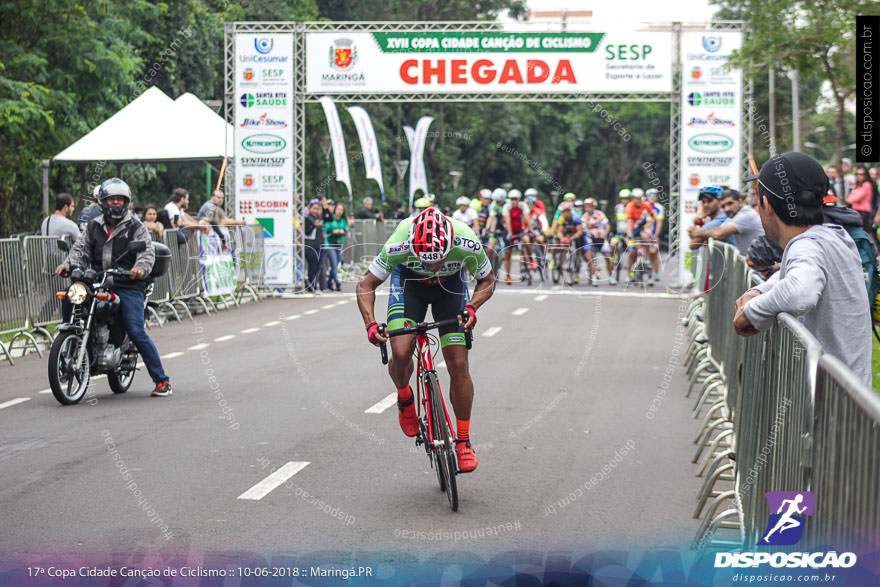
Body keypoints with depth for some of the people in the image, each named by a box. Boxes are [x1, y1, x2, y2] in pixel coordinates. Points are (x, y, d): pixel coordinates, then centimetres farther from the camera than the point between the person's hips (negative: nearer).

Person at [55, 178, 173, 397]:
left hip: (129, 286, -4)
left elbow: (147, 251, -5)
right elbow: (81, 249, 12)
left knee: (136, 332, -15)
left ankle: (161, 380, -7)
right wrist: (68, 264, -9)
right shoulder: (93, 227, 19)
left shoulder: (136, 227, 7)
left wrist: (141, 268, -27)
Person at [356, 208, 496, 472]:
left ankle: (463, 440, 9)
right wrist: (371, 324, -36)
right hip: (409, 282, 0)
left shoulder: (468, 244, -35)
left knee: (458, 365, -8)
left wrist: (471, 307, -30)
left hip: (451, 285, 1)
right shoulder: (399, 245, -37)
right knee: (401, 353, -22)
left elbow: (488, 281, -12)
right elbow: (365, 285, -22)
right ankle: (404, 399, 12)